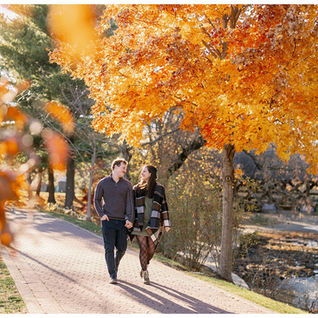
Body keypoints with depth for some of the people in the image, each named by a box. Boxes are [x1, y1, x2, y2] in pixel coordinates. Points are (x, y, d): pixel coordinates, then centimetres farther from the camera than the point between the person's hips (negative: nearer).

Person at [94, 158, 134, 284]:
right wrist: (101, 214, -6)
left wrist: (130, 219, -14)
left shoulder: (127, 185, 5)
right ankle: (113, 275, -1)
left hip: (122, 221, 2)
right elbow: (97, 200, 9)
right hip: (108, 221, -2)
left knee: (122, 248, 6)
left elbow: (130, 203, -2)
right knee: (109, 248, -6)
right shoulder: (103, 183, 2)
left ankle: (115, 264, 36)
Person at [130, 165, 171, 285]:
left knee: (151, 249, 1)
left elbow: (164, 206, 5)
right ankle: (145, 274, 4)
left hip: (153, 224, 0)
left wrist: (166, 223, 0)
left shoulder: (159, 189, 5)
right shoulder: (137, 188, 8)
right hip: (139, 224, 0)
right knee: (143, 248, -6)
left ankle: (144, 266, 31)